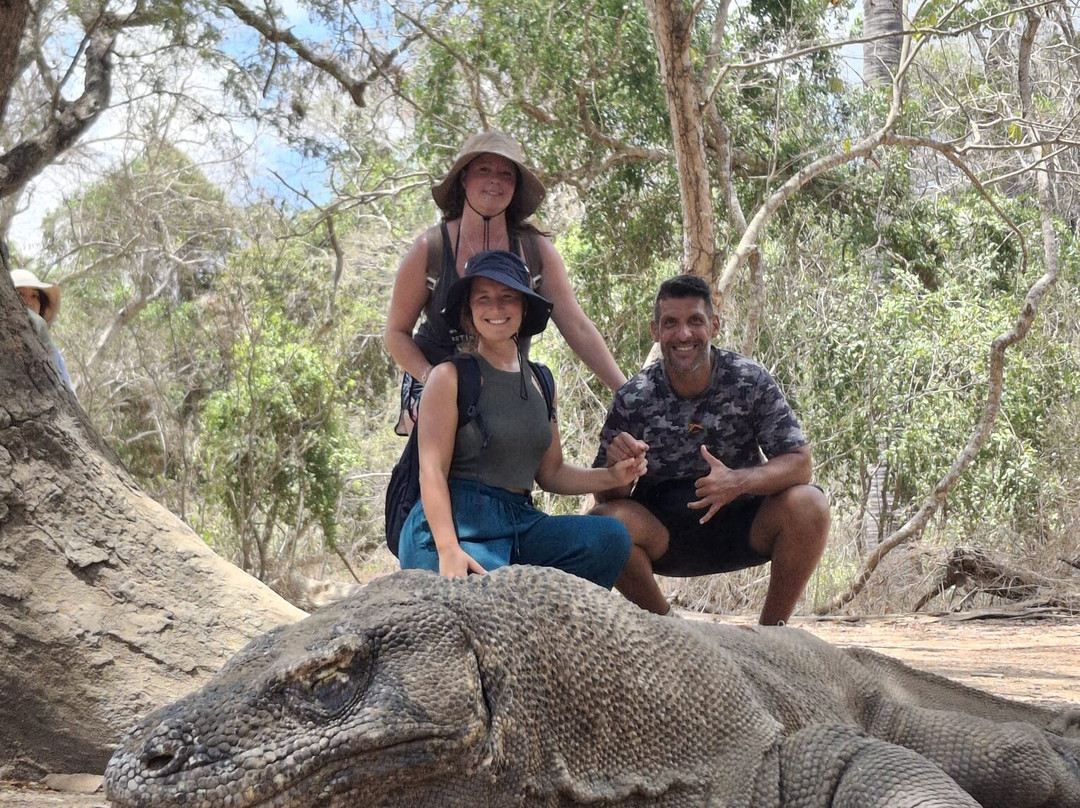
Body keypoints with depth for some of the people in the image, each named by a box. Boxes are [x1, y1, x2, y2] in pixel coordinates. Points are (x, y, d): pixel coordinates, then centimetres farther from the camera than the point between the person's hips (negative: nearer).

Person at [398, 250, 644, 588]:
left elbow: (551, 473, 22)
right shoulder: (450, 377, -1)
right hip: (456, 523, -7)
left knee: (610, 536, -18)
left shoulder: (540, 383, 17)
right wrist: (449, 550, -24)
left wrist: (611, 476, 4)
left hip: (520, 523, 7)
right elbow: (432, 471, -10)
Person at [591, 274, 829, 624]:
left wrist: (740, 481, -32)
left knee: (808, 505, -27)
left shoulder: (750, 381, -10)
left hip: (741, 524, 0)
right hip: (664, 534, 0)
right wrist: (617, 467, -31)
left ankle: (772, 629, -6)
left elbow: (798, 463, -13)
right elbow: (605, 495, -6)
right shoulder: (633, 399, -9)